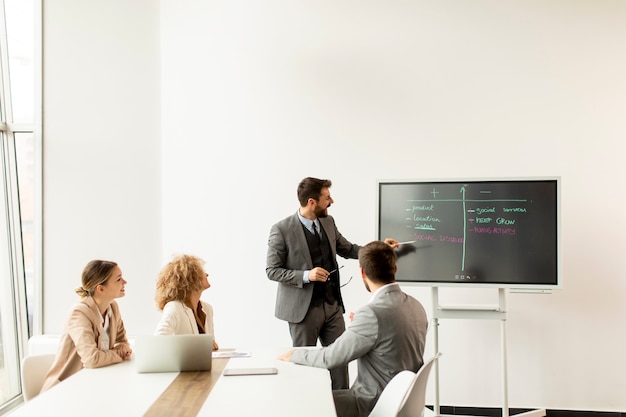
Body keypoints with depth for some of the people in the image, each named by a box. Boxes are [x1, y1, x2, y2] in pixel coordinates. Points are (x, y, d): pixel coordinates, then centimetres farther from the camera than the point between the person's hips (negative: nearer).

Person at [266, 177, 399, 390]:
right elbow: (272, 270, -10)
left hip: (332, 304, 5)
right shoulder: (282, 230, -13)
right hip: (303, 308, -5)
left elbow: (347, 249, 20)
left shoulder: (328, 222, 6)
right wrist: (306, 275, -22)